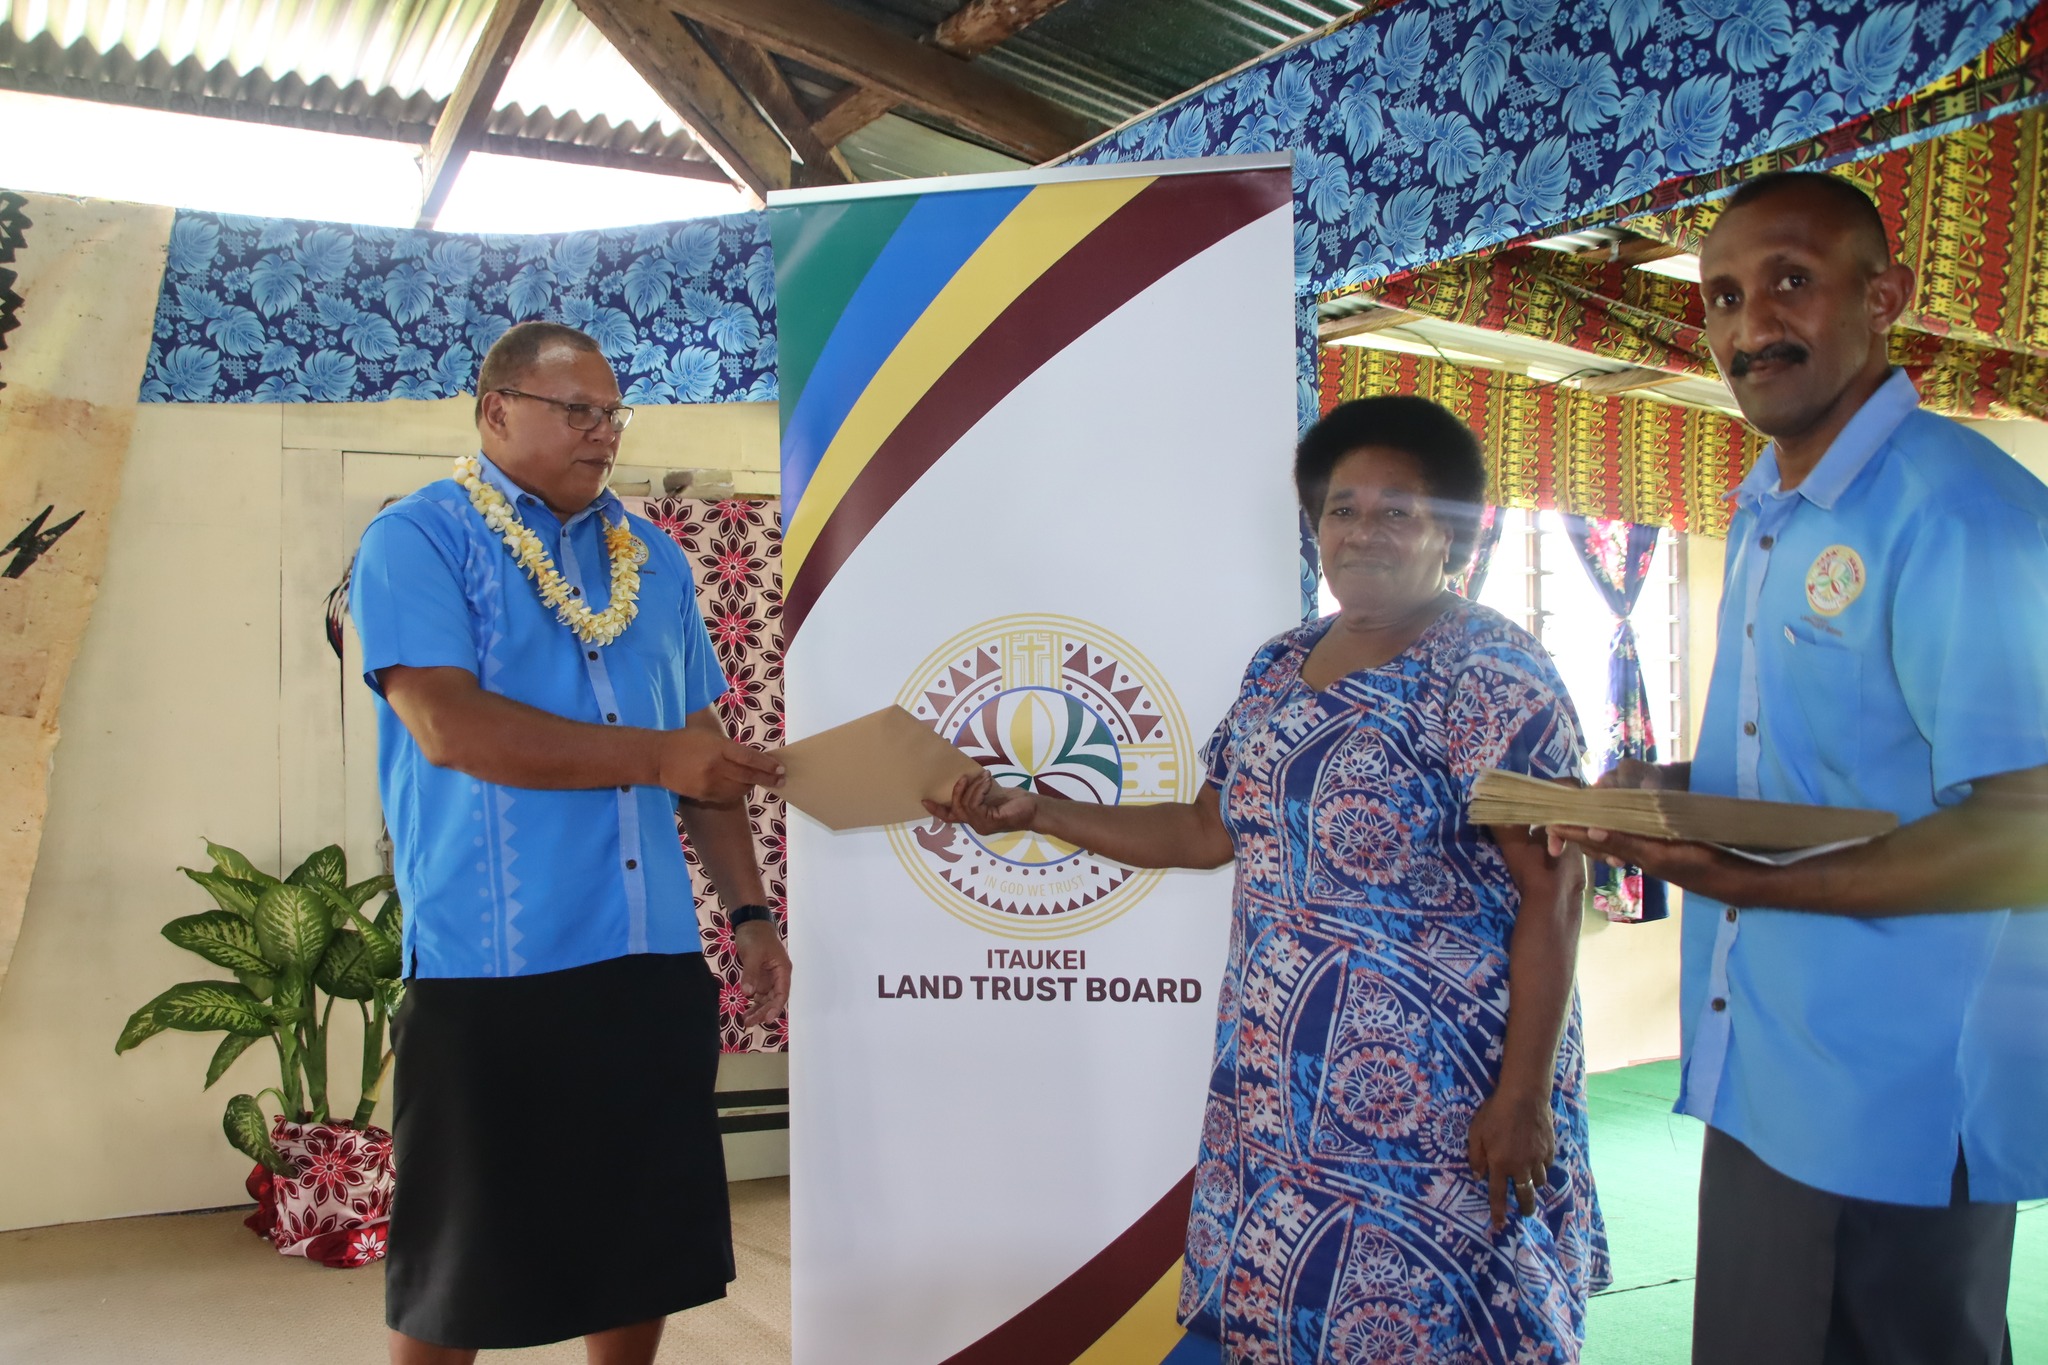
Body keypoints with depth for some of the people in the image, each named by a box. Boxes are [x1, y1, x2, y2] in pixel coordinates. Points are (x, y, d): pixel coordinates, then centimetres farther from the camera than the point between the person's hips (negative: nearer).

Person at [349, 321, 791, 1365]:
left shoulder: (651, 558, 14)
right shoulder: (418, 539, -3)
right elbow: (450, 726, -18)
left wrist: (748, 909, 10)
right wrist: (654, 756, -17)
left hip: (653, 966, 6)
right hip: (488, 968, -5)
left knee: (645, 1248, 16)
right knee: (457, 1278, 9)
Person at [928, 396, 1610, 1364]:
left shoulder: (1488, 673, -12)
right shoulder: (1281, 667, 10)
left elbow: (1553, 888, -14)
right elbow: (1210, 831, 15)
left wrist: (1526, 1093, -17)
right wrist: (1034, 811, 9)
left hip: (1432, 1088, -6)